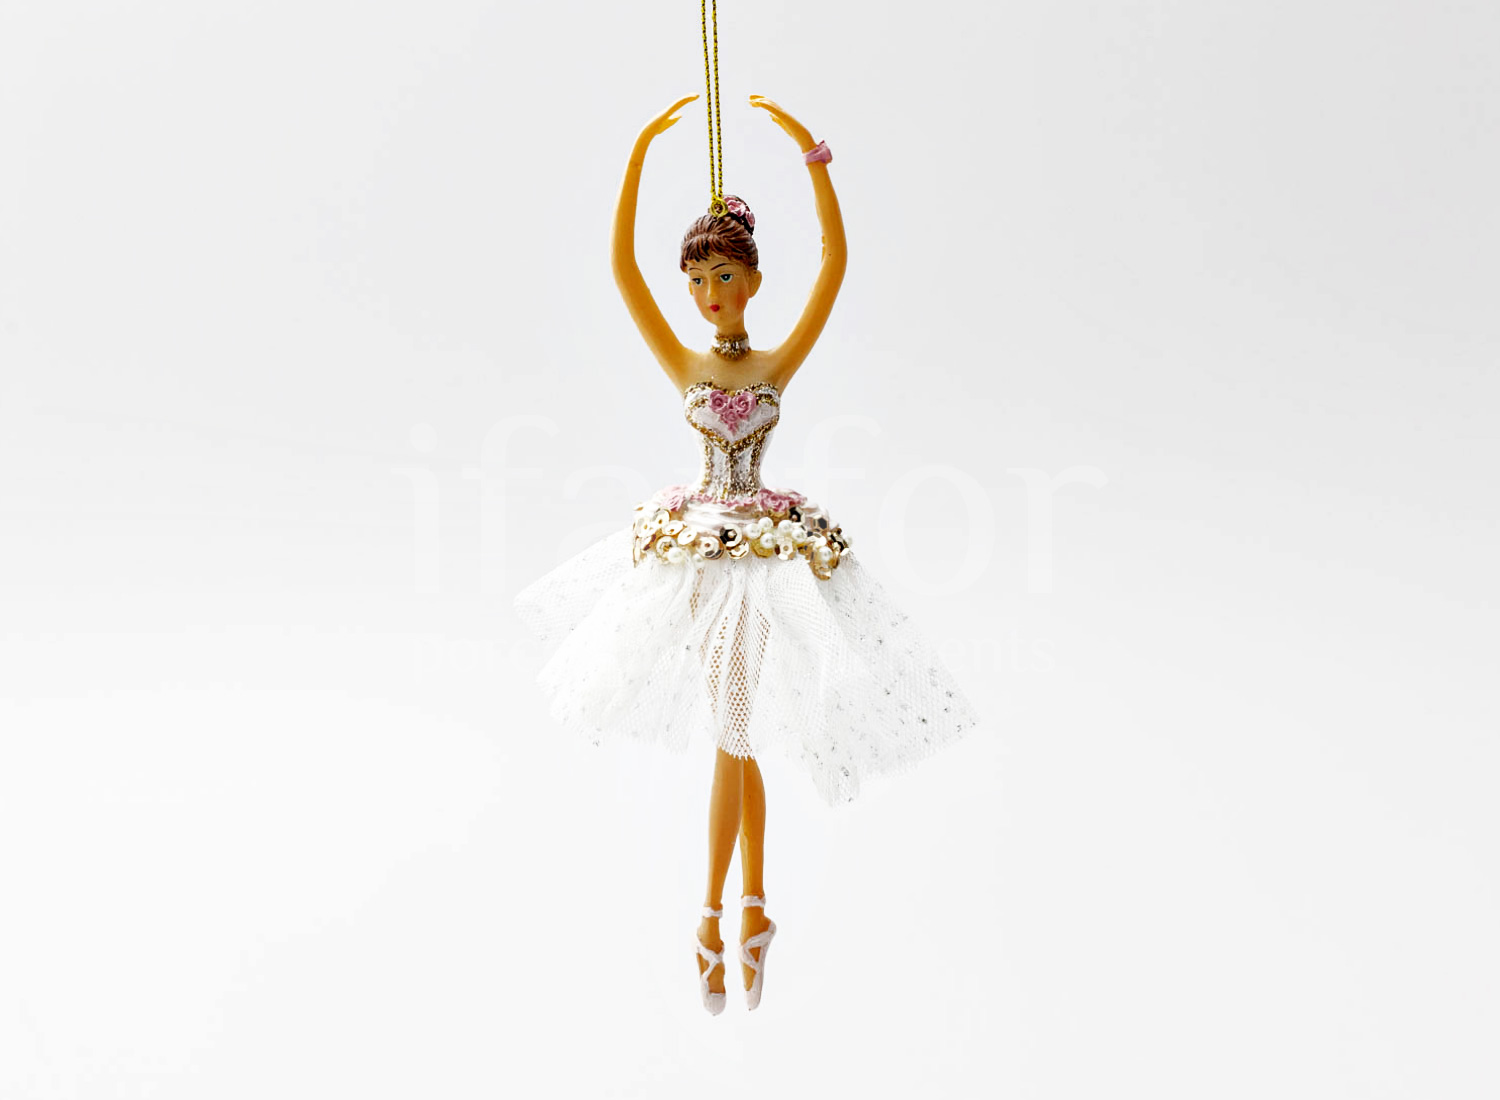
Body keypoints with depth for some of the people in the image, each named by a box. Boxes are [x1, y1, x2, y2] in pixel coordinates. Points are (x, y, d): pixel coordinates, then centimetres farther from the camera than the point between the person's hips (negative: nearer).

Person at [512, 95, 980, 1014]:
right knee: (735, 735, 10)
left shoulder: (780, 364, 0)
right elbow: (621, 265, -5)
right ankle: (755, 901, 25)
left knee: (734, 737, 5)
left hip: (766, 550, -1)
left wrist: (812, 152, -13)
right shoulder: (683, 364, 2)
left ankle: (717, 911, 21)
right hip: (697, 547, 1)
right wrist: (641, 149, -9)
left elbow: (836, 263, -8)